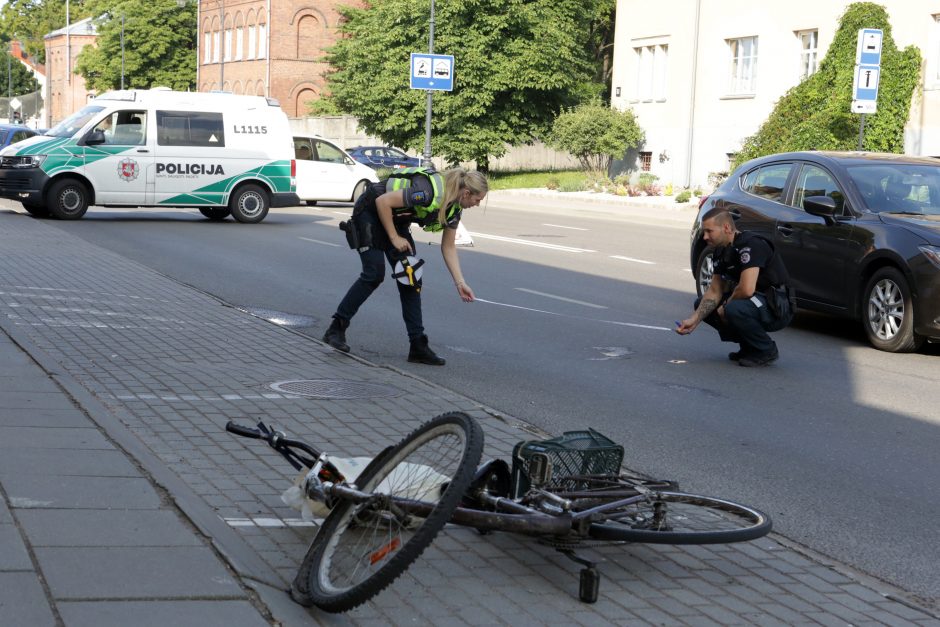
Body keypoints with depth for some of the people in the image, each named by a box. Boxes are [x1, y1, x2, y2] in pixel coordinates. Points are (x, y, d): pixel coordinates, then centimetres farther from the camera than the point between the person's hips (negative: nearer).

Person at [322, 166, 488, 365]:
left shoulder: (454, 207, -8)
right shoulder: (429, 193, -34)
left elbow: (448, 246, 2)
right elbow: (383, 201, -30)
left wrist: (460, 283, -3)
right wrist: (394, 238, -21)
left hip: (396, 220, 8)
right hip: (371, 212, -8)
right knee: (374, 274, -15)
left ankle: (418, 347, -2)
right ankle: (335, 330, -3)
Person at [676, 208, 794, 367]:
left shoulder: (750, 245, -23)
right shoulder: (721, 251, 6)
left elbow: (746, 289, -33)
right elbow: (715, 291, 7)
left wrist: (726, 306, -13)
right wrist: (694, 319, -7)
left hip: (777, 308, -10)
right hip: (754, 301, 10)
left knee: (734, 310, -35)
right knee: (702, 304, 5)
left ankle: (766, 350, -9)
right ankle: (749, 346, 11)